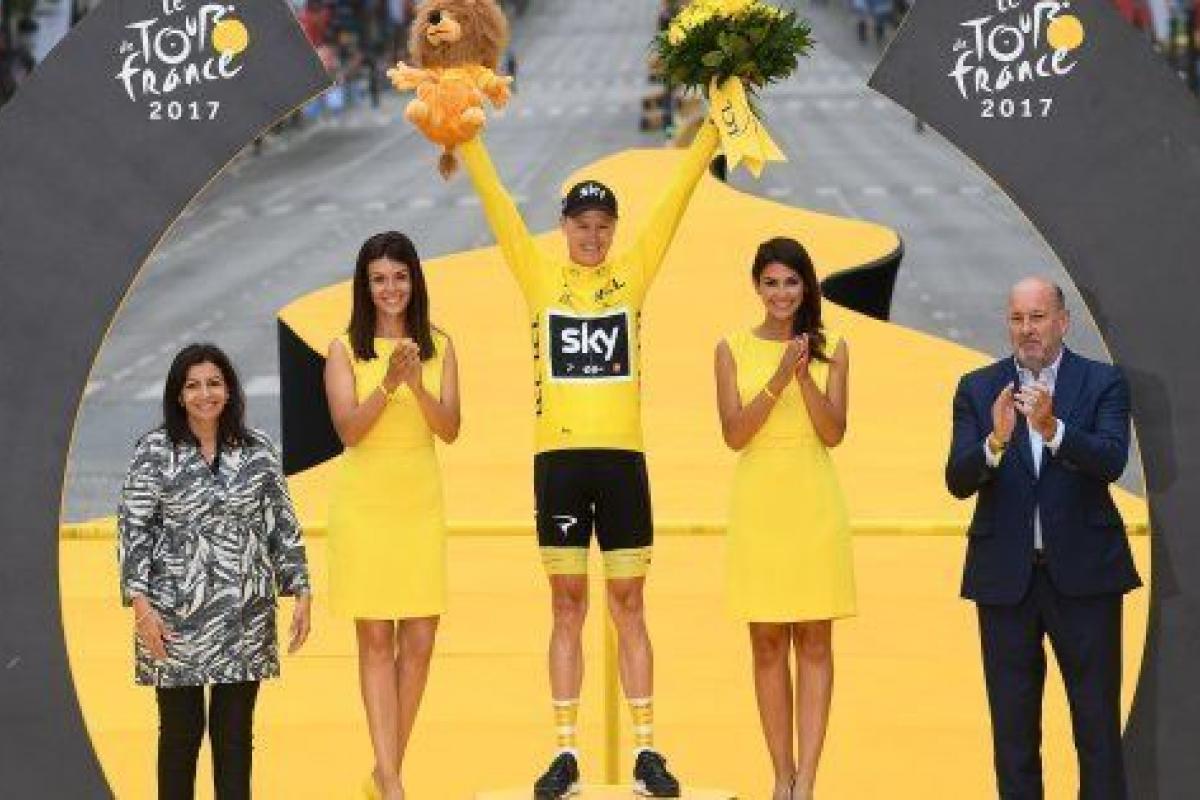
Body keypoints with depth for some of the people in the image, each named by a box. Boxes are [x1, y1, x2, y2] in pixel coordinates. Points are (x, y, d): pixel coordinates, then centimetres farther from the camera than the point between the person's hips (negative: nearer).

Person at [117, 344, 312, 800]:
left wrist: (301, 592, 2)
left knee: (235, 730, 5)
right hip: (176, 614, -2)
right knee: (181, 728, 4)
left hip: (246, 613, 2)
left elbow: (283, 525, 8)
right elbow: (132, 529, -5)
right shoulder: (155, 451, -2)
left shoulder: (258, 451, 5)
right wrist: (140, 604, -13)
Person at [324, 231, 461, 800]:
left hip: (421, 502, 3)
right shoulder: (345, 350, -1)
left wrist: (417, 385, -19)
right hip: (364, 502, -3)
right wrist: (389, 384, -25)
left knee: (419, 641, 2)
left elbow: (450, 429, -2)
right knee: (376, 640, -2)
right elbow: (349, 429, -10)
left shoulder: (439, 347, 6)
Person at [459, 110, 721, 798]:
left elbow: (676, 199, 4)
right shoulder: (541, 277, 6)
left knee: (629, 605, 4)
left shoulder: (632, 275, 6)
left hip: (621, 456, 0)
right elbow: (498, 204, 3)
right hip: (560, 457, 0)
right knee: (568, 606, 5)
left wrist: (714, 128, 0)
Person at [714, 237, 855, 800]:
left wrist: (805, 375, -16)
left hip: (814, 503, 0)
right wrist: (778, 380, -16)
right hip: (758, 501, 0)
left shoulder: (831, 349, 5)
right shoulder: (734, 349, 4)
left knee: (813, 642, -2)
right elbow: (734, 434, -5)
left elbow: (834, 433, -3)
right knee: (767, 643, 3)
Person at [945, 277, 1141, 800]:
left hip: (1083, 574, -2)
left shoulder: (1103, 384, 0)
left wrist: (1052, 428, -32)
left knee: (1098, 721, 1)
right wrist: (996, 440, -26)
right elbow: (959, 482, -6)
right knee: (1012, 725, 8)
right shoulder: (978, 390, 4)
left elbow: (1111, 461, -16)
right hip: (1006, 575, 2)